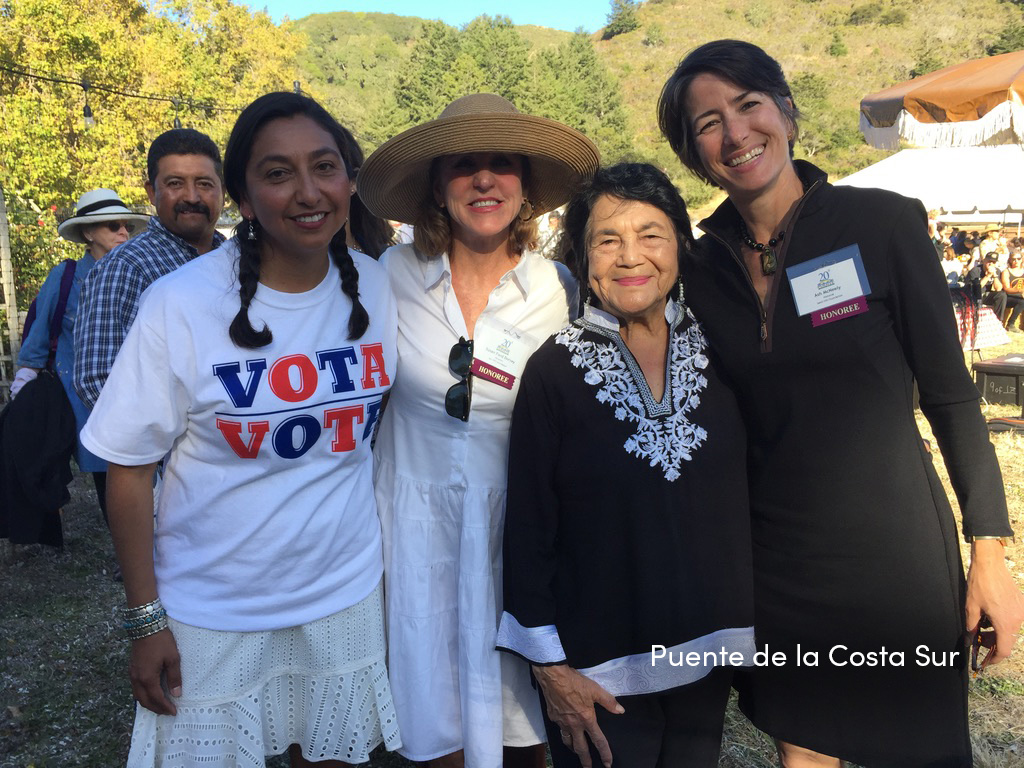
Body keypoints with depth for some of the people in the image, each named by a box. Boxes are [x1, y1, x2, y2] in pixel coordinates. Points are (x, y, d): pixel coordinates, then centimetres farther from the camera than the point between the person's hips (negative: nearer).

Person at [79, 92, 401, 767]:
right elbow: (130, 467, -10)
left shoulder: (375, 286, -6)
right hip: (212, 615, -3)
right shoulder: (181, 305, -17)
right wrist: (145, 620, -8)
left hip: (346, 594, 3)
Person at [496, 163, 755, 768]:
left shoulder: (716, 351, -2)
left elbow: (749, 487, 7)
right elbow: (527, 526, -9)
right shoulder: (556, 370, -12)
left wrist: (746, 624, 7)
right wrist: (551, 666, -9)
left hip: (710, 653, 4)